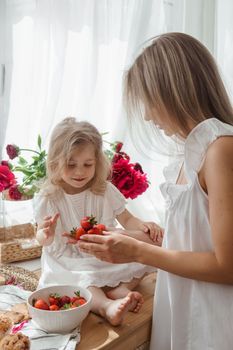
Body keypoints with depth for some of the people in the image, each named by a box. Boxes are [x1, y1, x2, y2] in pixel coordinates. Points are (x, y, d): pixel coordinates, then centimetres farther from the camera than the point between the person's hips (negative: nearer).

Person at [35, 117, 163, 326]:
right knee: (82, 279, -35)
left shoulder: (106, 190, -2)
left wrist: (143, 226, -19)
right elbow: (42, 239, -5)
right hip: (68, 261, -3)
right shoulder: (49, 197, -8)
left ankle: (120, 288, -26)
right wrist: (47, 234, -31)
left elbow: (126, 219, 3)